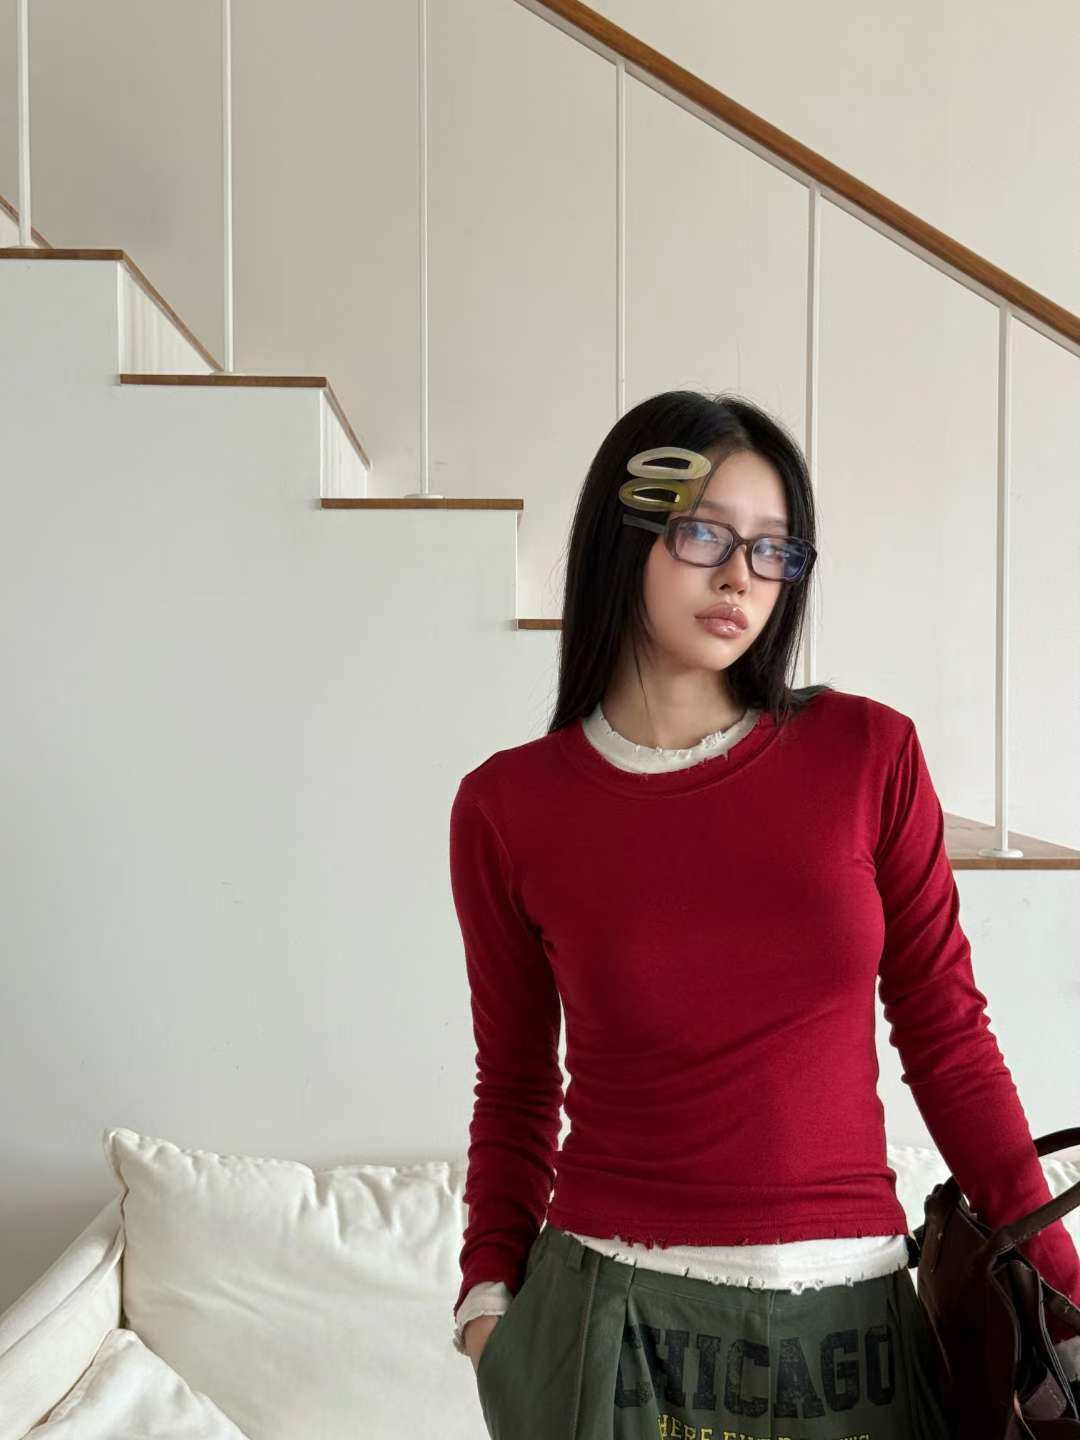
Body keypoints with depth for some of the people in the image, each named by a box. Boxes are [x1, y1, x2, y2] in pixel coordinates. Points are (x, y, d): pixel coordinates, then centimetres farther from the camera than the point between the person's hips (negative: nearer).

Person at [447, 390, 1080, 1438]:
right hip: (612, 1320, -1)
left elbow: (948, 1037, 0)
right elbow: (516, 1083, 4)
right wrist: (490, 1291, -6)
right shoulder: (507, 808, -6)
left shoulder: (869, 754, -6)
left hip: (849, 1312, 2)